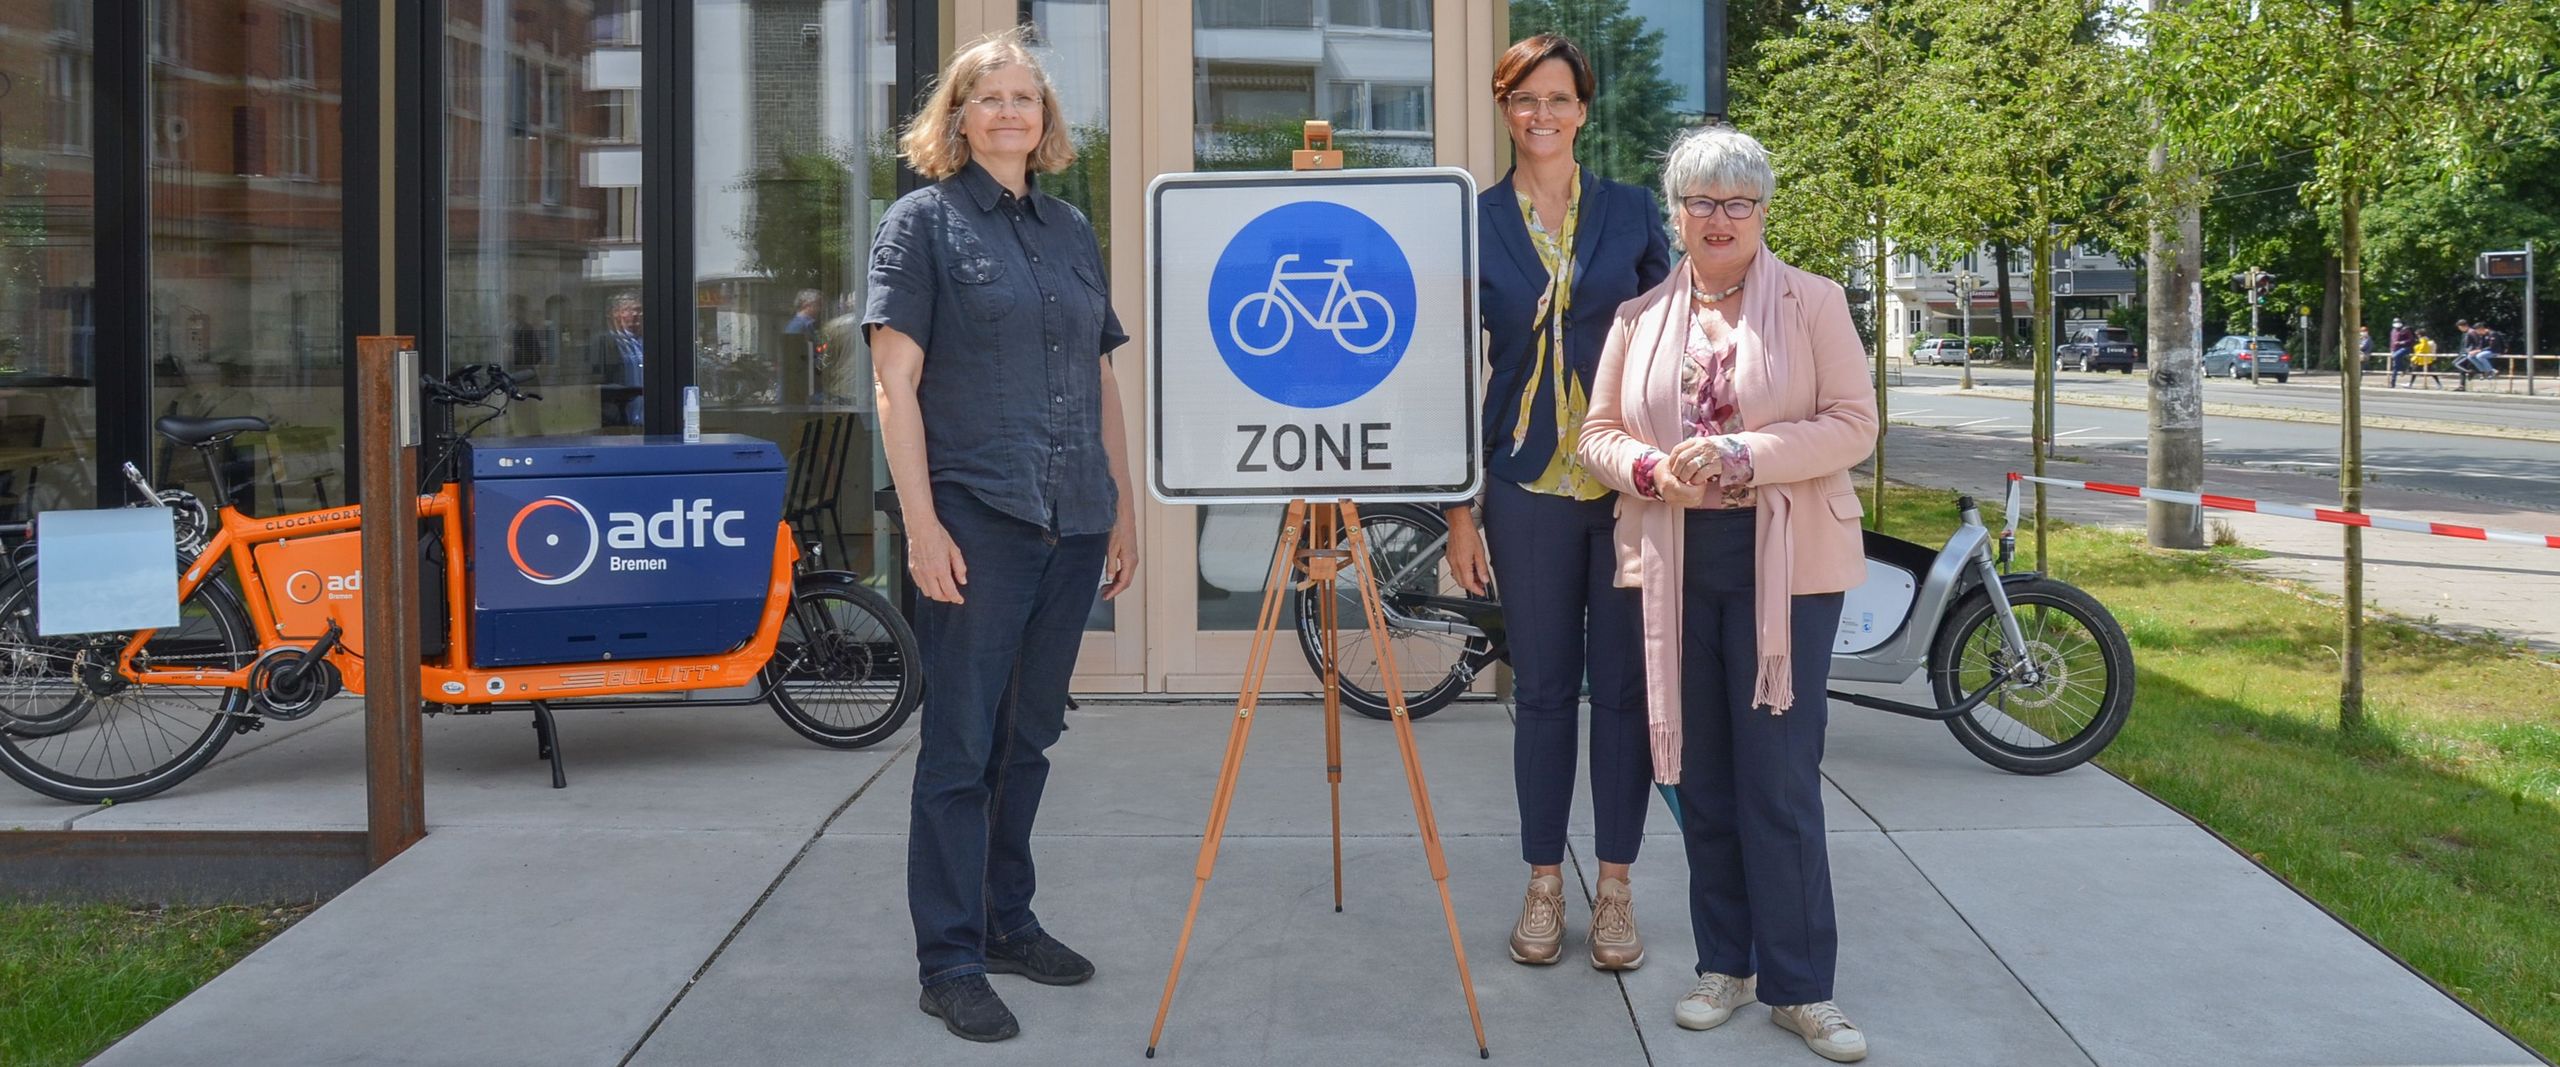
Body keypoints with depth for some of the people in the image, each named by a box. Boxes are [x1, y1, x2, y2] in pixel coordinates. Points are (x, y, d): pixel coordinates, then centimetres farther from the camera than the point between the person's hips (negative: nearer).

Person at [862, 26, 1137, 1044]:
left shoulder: (1072, 229, 15)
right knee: (960, 744, -1)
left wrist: (1122, 505, 14)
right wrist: (921, 520, -15)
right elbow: (895, 382, -7)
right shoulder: (922, 222, -1)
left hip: (1071, 522, 6)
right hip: (976, 518, -5)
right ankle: (950, 963, 6)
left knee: (1028, 734, 14)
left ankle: (1008, 922, 27)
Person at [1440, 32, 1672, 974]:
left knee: (1623, 684, 5)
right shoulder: (1474, 223, 3)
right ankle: (1543, 884, 19)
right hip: (1529, 487, 0)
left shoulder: (1631, 213, 4)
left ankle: (1615, 886, 17)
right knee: (1541, 687, 6)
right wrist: (1459, 510, -1)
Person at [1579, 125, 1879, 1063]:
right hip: (1674, 566, 3)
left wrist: (1748, 456, -17)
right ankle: (1725, 963, 21)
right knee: (1700, 774, 9)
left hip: (1785, 566, -3)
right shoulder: (1639, 316, 11)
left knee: (1780, 778, -4)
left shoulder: (1813, 303, 3)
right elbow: (1599, 432, 10)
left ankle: (1799, 987, 5)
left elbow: (1854, 423, -4)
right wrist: (1652, 469, -12)